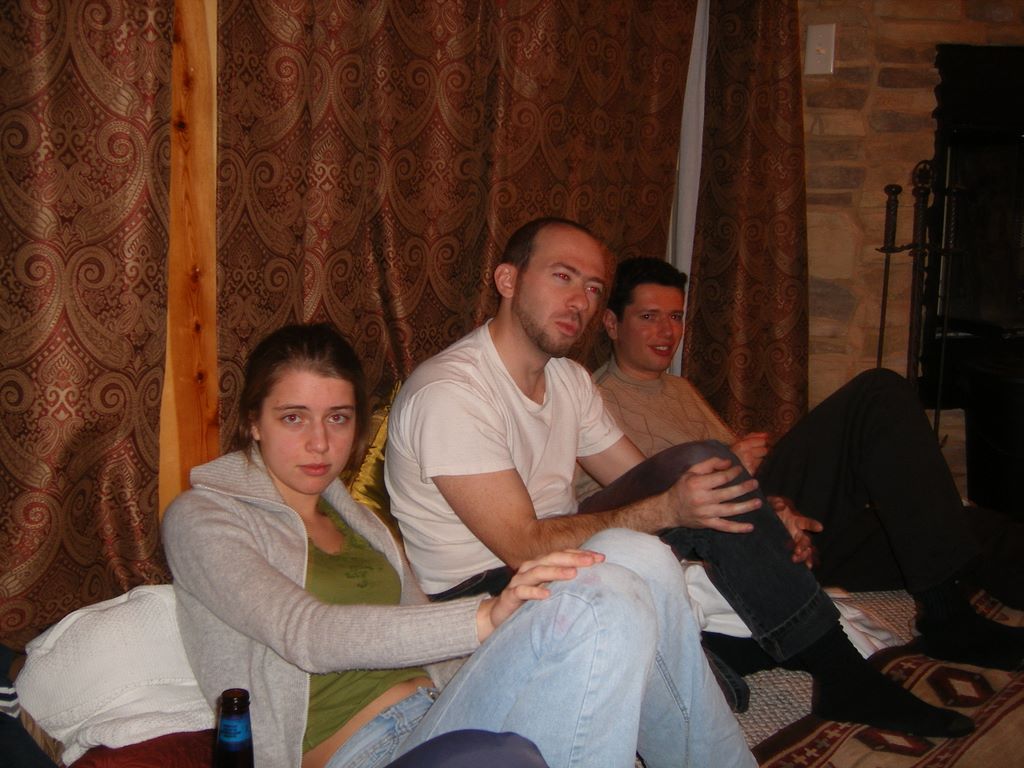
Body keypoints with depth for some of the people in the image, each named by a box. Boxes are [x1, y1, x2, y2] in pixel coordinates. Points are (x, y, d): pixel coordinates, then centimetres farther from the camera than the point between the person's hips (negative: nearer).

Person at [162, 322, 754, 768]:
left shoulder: (353, 515, 24)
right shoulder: (201, 518, 1)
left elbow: (426, 638, 15)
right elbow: (306, 636, -17)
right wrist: (487, 618, -30)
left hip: (439, 715, 7)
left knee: (632, 555, -17)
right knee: (602, 603, -29)